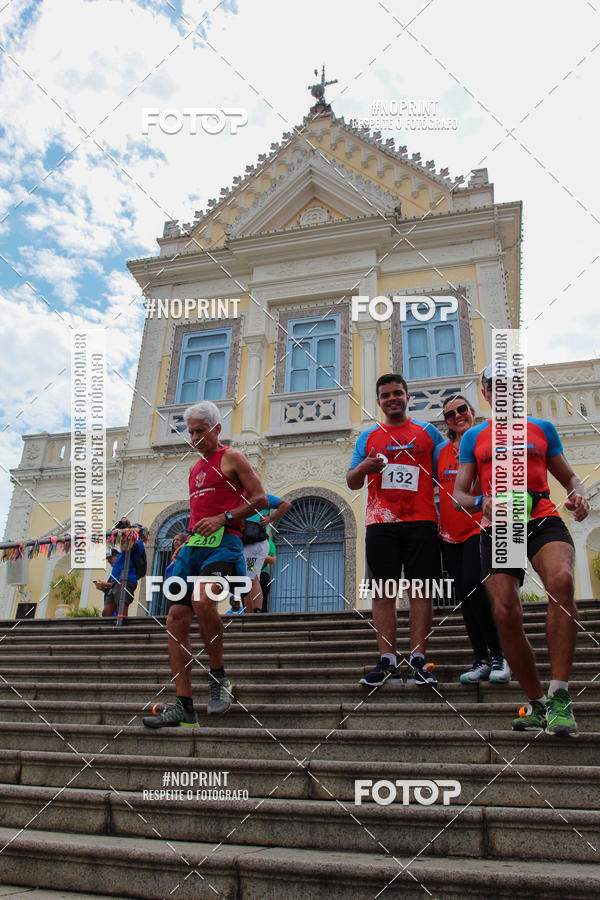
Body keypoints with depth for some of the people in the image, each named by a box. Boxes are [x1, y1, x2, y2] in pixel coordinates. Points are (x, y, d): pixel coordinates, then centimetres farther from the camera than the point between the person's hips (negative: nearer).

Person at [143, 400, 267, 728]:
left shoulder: (231, 458, 4)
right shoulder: (195, 468, 26)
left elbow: (260, 499, -4)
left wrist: (225, 518, -15)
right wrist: (186, 544, 19)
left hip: (222, 542, -8)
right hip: (194, 546, 8)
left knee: (202, 599, -33)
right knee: (176, 620, -3)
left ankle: (219, 677, -13)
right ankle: (183, 706, 1)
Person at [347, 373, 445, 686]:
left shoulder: (427, 432, 12)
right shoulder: (368, 437, 15)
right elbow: (351, 482, 13)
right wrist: (363, 467, -8)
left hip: (421, 521, -1)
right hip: (380, 523, 1)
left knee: (420, 590, -2)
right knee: (383, 591, -1)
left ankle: (418, 660, 3)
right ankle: (387, 661, 5)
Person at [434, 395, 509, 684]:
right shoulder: (440, 451, 11)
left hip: (480, 528, -5)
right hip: (450, 533, 5)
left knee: (471, 586, -19)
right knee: (463, 595, 5)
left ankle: (498, 654, -1)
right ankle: (481, 660, 16)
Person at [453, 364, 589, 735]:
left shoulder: (542, 428, 17)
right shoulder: (473, 437, 16)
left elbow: (569, 476, 22)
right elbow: (459, 494, 11)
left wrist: (578, 496, -3)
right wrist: (482, 502, -12)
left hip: (544, 520, -1)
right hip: (497, 529, 1)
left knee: (561, 580, -32)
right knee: (506, 613, -12)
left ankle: (559, 698, -25)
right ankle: (537, 703, 10)